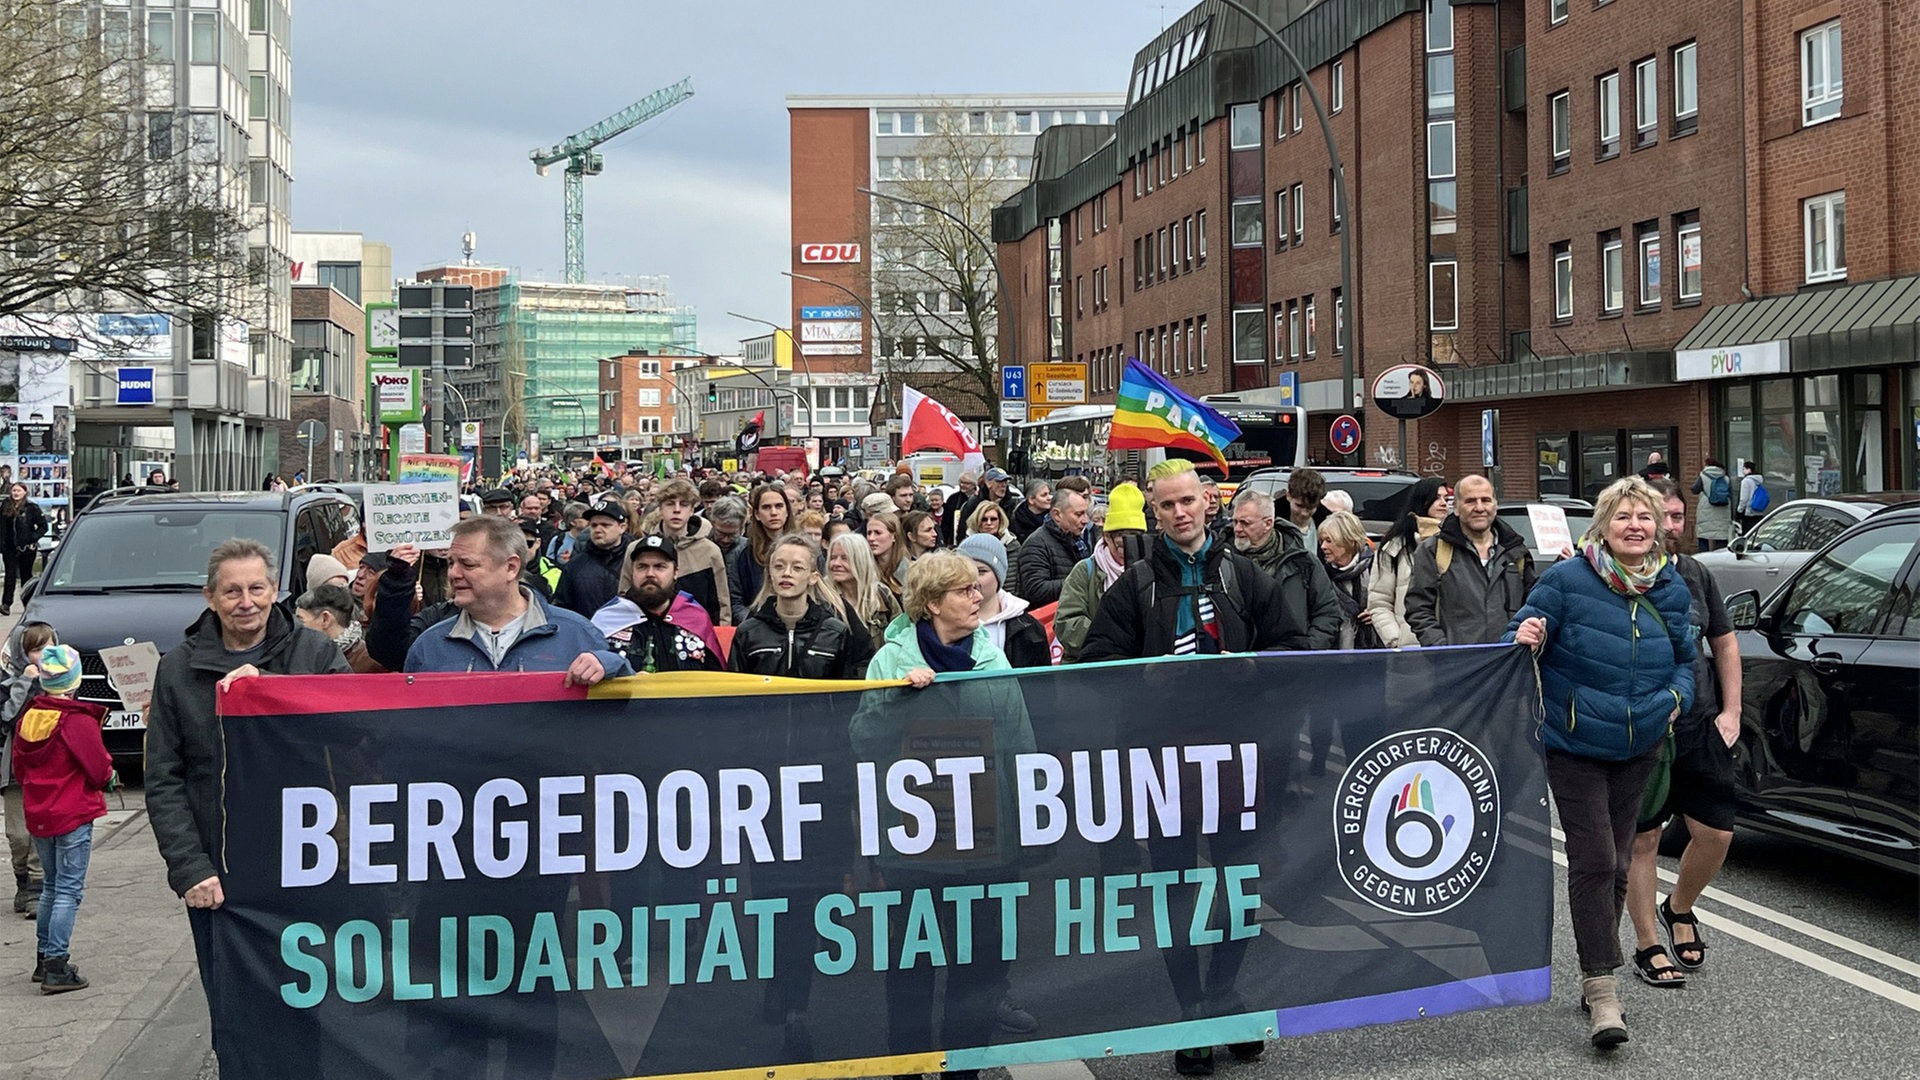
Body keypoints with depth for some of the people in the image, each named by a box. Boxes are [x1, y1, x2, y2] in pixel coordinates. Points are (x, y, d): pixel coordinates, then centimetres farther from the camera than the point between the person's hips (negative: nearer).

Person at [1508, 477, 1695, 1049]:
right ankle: (1601, 985, -6)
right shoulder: (1567, 580, -12)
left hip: (1639, 746, 5)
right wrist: (1524, 639, -31)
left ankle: (1597, 979, 27)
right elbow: (1522, 635, -8)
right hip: (1576, 744, -5)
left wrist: (1678, 696, 0)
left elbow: (1685, 658, 19)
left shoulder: (1672, 588, 4)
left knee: (1617, 863, 13)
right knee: (1594, 861, -12)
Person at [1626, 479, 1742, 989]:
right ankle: (1648, 948, 15)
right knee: (1643, 838, 3)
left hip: (1701, 727, 5)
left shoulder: (1697, 575, 10)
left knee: (1716, 833, 4)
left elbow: (1724, 644, 18)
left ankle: (1678, 909, 32)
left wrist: (1730, 712, 11)